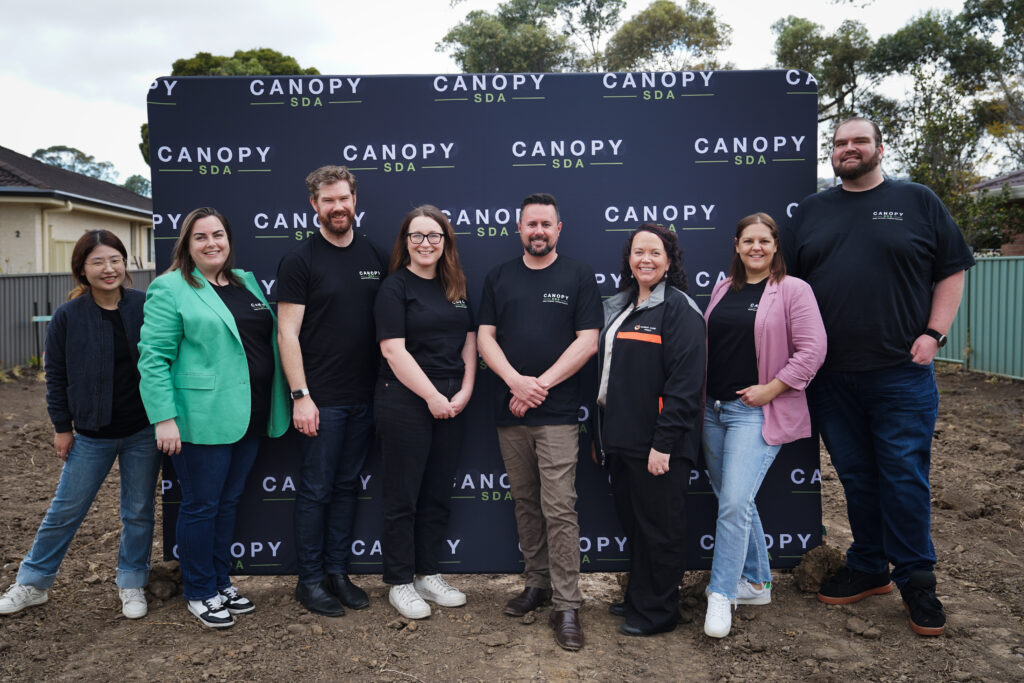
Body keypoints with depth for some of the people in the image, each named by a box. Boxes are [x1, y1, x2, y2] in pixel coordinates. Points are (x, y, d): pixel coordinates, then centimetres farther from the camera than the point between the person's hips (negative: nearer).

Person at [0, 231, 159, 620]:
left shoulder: (146, 307, -6)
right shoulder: (68, 316, -5)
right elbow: (56, 374, 2)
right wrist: (62, 426, 2)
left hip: (143, 431, 0)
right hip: (92, 434, 0)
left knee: (139, 513, 11)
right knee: (64, 511, 12)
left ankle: (132, 584, 28)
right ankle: (32, 584, 31)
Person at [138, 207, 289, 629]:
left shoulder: (246, 282, 14)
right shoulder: (171, 289, -6)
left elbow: (270, 338, 19)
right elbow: (153, 358, -11)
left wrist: (277, 407, 14)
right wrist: (164, 419, -18)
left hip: (248, 417, 6)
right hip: (203, 420, -6)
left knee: (229, 502, 16)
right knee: (202, 506, 5)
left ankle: (220, 582, 31)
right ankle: (199, 594, 21)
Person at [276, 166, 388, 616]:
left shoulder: (375, 257, 9)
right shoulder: (300, 261, -5)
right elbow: (287, 333, -8)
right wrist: (300, 396, -14)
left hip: (364, 396, 5)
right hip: (321, 398, -5)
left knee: (347, 486, 13)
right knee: (315, 490, 3)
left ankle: (337, 571, 25)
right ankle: (309, 580, 17)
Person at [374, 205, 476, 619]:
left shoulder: (456, 289, 13)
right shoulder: (395, 287, -5)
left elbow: (469, 343, 12)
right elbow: (394, 350, -13)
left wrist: (464, 392, -1)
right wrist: (432, 396, -15)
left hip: (450, 405, 6)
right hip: (404, 403, -6)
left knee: (438, 495, 13)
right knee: (403, 498, 3)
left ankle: (429, 575, 26)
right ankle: (399, 584, 16)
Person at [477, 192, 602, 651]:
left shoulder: (578, 277, 3)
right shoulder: (499, 278, 12)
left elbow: (588, 341, -4)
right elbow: (485, 337, 6)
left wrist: (541, 384, -11)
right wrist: (516, 381, -11)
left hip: (557, 413, -3)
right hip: (510, 411, 4)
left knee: (559, 508, -6)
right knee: (525, 503, 12)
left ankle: (566, 606, 1)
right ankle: (537, 584, 26)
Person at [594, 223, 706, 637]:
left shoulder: (679, 308, -11)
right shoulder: (619, 307, 14)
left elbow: (685, 382, -18)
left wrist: (664, 443, -21)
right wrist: (602, 432, 16)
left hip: (657, 444, -8)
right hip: (621, 439, 8)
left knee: (660, 527, 5)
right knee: (633, 521, 18)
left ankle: (657, 611, 20)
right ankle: (638, 598, 34)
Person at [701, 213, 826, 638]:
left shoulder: (793, 290, -4)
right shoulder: (723, 289, 14)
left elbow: (812, 350, -10)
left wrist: (769, 389, -14)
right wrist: (700, 396, 11)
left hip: (757, 412, -6)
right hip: (714, 409, 7)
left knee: (735, 502, -14)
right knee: (734, 501, 13)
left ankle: (721, 594, -1)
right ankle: (756, 583, 28)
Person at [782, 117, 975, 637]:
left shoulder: (917, 202, 6)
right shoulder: (811, 211, 12)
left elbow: (951, 272, 6)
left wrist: (933, 333, -6)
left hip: (901, 374, -2)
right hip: (831, 378, 3)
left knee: (905, 478, 0)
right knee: (856, 477, 12)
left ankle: (916, 580, 16)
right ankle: (868, 570, 27)